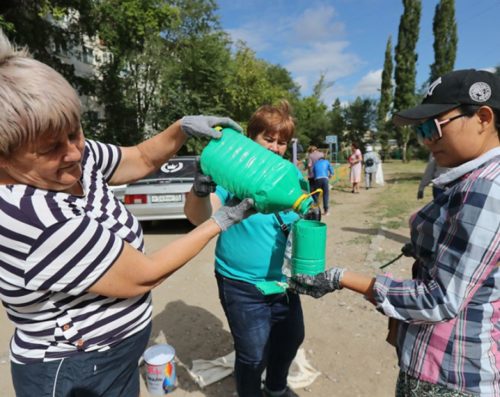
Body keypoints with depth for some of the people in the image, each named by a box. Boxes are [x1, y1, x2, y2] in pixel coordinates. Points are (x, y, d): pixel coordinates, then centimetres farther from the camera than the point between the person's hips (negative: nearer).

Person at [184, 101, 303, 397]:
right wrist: (201, 189, -44)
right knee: (253, 354, 5)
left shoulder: (291, 173, 1)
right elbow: (199, 218, -23)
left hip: (283, 280, 6)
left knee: (292, 338, 23)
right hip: (242, 285, -6)